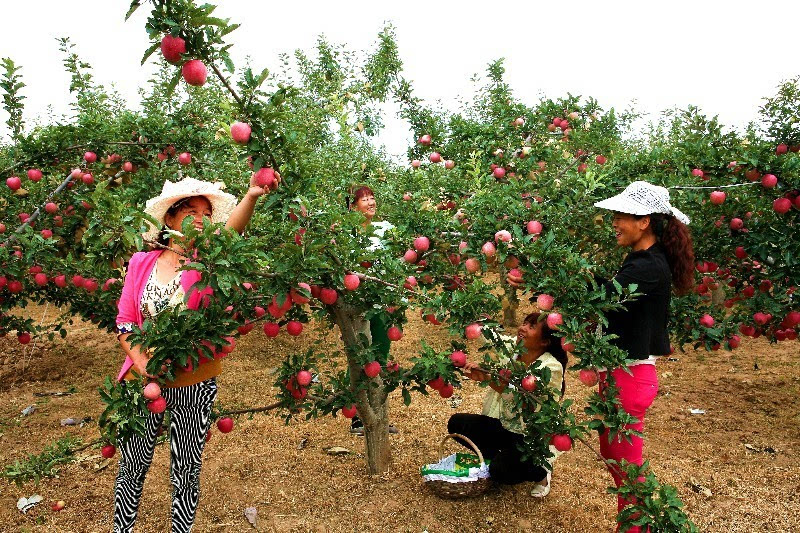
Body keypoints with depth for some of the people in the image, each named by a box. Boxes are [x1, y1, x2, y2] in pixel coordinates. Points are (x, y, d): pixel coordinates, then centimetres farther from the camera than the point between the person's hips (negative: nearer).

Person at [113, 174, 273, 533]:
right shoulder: (141, 263, -1)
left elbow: (231, 231, -30)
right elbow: (125, 322, 1)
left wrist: (251, 197, -50)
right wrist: (142, 362, -17)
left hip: (194, 385, -1)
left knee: (187, 472, 13)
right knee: (132, 468, 17)